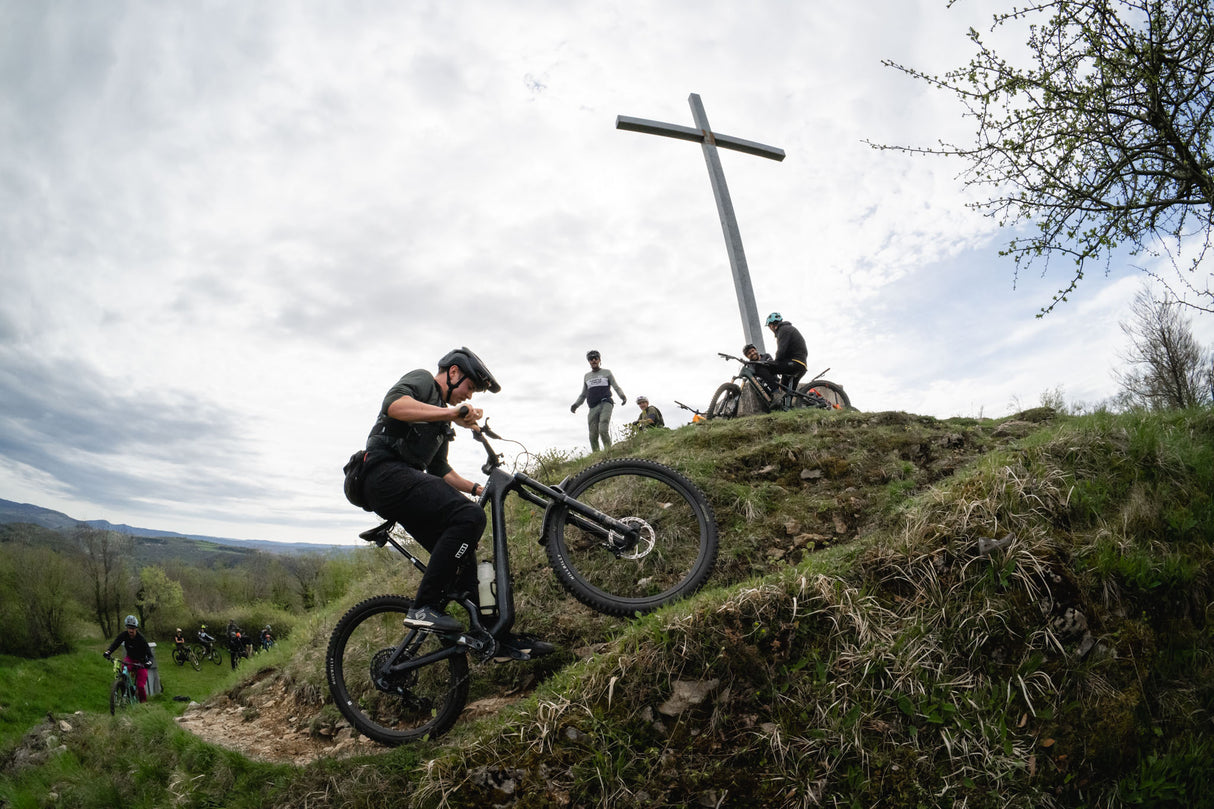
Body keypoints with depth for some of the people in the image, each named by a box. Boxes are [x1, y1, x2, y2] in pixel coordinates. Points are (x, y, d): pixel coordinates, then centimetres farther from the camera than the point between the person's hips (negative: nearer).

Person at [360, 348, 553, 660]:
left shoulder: (440, 417, 30)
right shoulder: (422, 379, 3)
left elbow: (440, 470, 32)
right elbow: (394, 404, -21)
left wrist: (477, 488, 23)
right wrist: (452, 413, -28)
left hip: (405, 482, 10)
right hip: (388, 473, -10)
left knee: (461, 552, 4)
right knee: (469, 517, -26)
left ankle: (499, 636, 7)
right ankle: (424, 608, -23)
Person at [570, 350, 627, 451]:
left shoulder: (606, 372, 12)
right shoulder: (587, 376, 22)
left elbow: (616, 387, 5)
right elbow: (583, 394, 25)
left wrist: (623, 396, -16)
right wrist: (575, 405, 8)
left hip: (605, 405, -4)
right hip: (593, 408, 4)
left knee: (603, 430, -22)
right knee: (593, 436, -3)